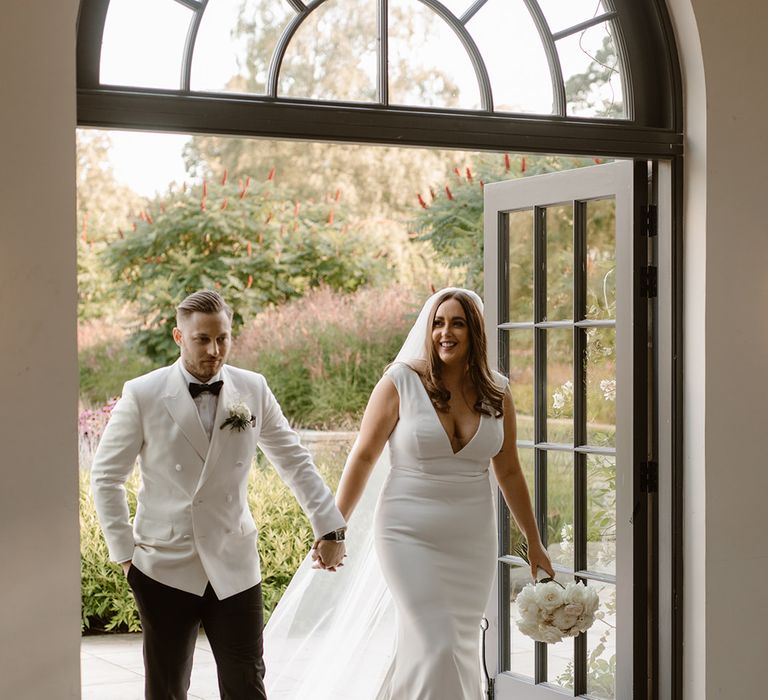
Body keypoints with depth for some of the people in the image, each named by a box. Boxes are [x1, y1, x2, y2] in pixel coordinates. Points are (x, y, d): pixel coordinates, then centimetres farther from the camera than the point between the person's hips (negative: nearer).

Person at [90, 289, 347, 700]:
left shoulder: (253, 390, 1)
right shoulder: (143, 395, -6)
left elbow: (294, 462, 9)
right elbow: (106, 477, -1)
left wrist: (330, 527, 6)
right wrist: (124, 552, -4)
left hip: (235, 568, 2)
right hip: (165, 569, -1)